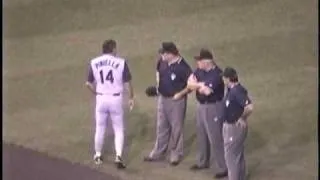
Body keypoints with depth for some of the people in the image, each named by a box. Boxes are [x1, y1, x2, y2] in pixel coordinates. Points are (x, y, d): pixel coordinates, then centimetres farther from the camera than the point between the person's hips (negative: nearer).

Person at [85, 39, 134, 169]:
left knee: (100, 128, 17)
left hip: (101, 99, 2)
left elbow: (89, 83, 1)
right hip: (116, 99, -2)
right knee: (118, 129, 9)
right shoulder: (121, 62, -10)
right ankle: (118, 156, -4)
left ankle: (98, 156, 29)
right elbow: (127, 83, -5)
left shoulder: (94, 63, -3)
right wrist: (131, 98, 9)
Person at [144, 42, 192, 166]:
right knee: (161, 127, 17)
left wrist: (180, 94, -22)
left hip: (176, 101, -7)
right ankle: (158, 153, 29)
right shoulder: (162, 61, -3)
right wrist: (158, 83, 8)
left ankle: (176, 155, 20)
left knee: (176, 128, 6)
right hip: (162, 98, 7)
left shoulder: (182, 67, -23)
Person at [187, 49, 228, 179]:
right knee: (201, 135, 22)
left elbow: (206, 91, -33)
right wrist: (201, 85, -21)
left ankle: (223, 168, 4)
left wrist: (196, 85, -13)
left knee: (215, 138, -5)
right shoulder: (200, 70, 0)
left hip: (213, 108, -9)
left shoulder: (216, 74, -26)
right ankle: (202, 162, 40)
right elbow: (189, 82, -2)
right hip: (201, 106, 9)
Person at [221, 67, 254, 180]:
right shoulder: (232, 89, 4)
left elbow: (249, 107, -34)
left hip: (235, 127, -10)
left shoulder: (237, 91, -26)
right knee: (238, 155, 20)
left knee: (231, 156, 0)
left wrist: (242, 118, -19)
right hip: (231, 126, 10)